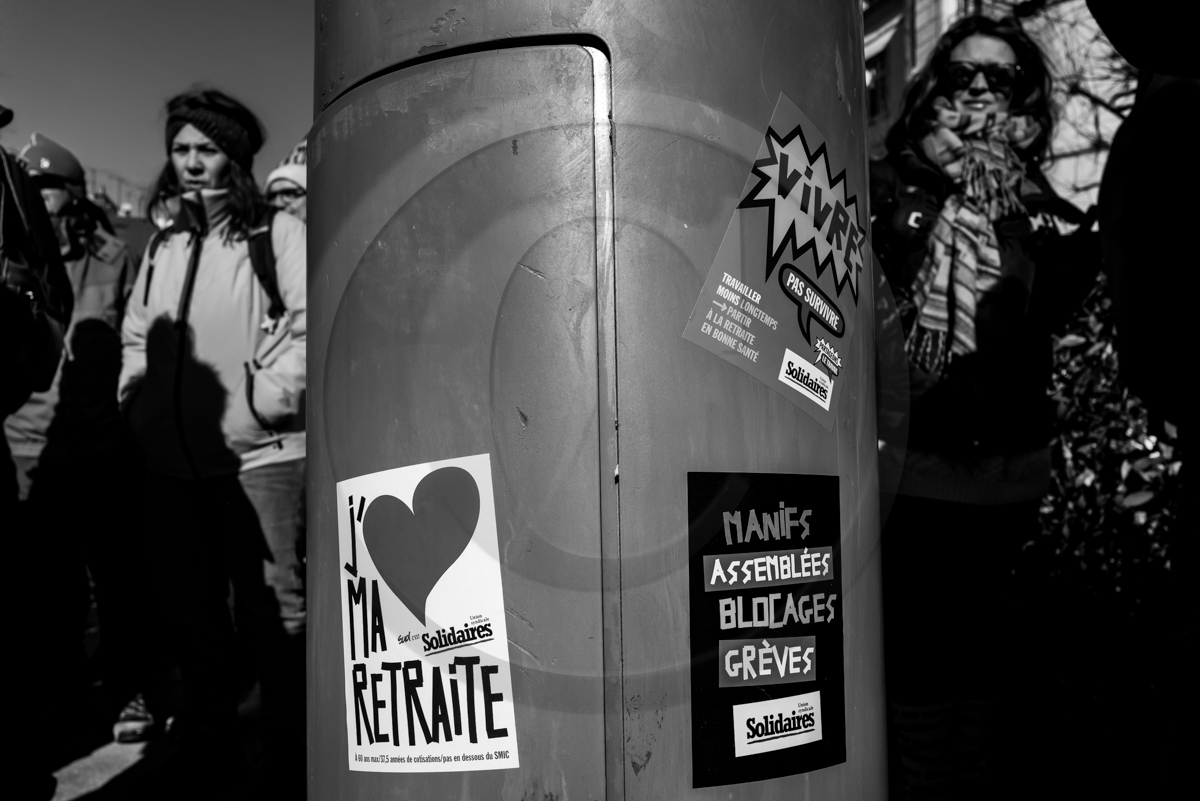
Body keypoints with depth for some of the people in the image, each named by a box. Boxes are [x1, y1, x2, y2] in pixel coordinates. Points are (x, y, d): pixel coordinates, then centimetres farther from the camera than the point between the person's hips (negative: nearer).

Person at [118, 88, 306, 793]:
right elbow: (136, 338, 21)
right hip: (174, 463, 7)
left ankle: (293, 764, 13)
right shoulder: (162, 247, 17)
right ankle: (210, 751, 32)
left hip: (259, 455, -6)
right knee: (192, 615, 16)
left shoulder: (277, 234, -2)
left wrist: (265, 399, -16)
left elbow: (312, 325, -11)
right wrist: (138, 398, 6)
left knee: (274, 615, -2)